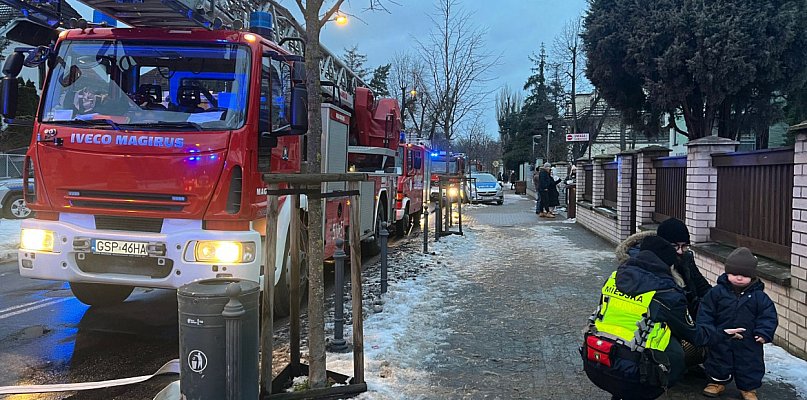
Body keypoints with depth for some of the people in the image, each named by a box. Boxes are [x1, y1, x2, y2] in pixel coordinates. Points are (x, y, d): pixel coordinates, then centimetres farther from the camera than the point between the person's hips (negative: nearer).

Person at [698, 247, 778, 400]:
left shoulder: (759, 296, -8)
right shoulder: (717, 292, -9)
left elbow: (768, 315, -4)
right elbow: (706, 311, -4)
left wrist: (764, 333, -13)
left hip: (749, 342, 0)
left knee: (750, 365, 12)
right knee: (718, 361, 15)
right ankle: (717, 382, 38)